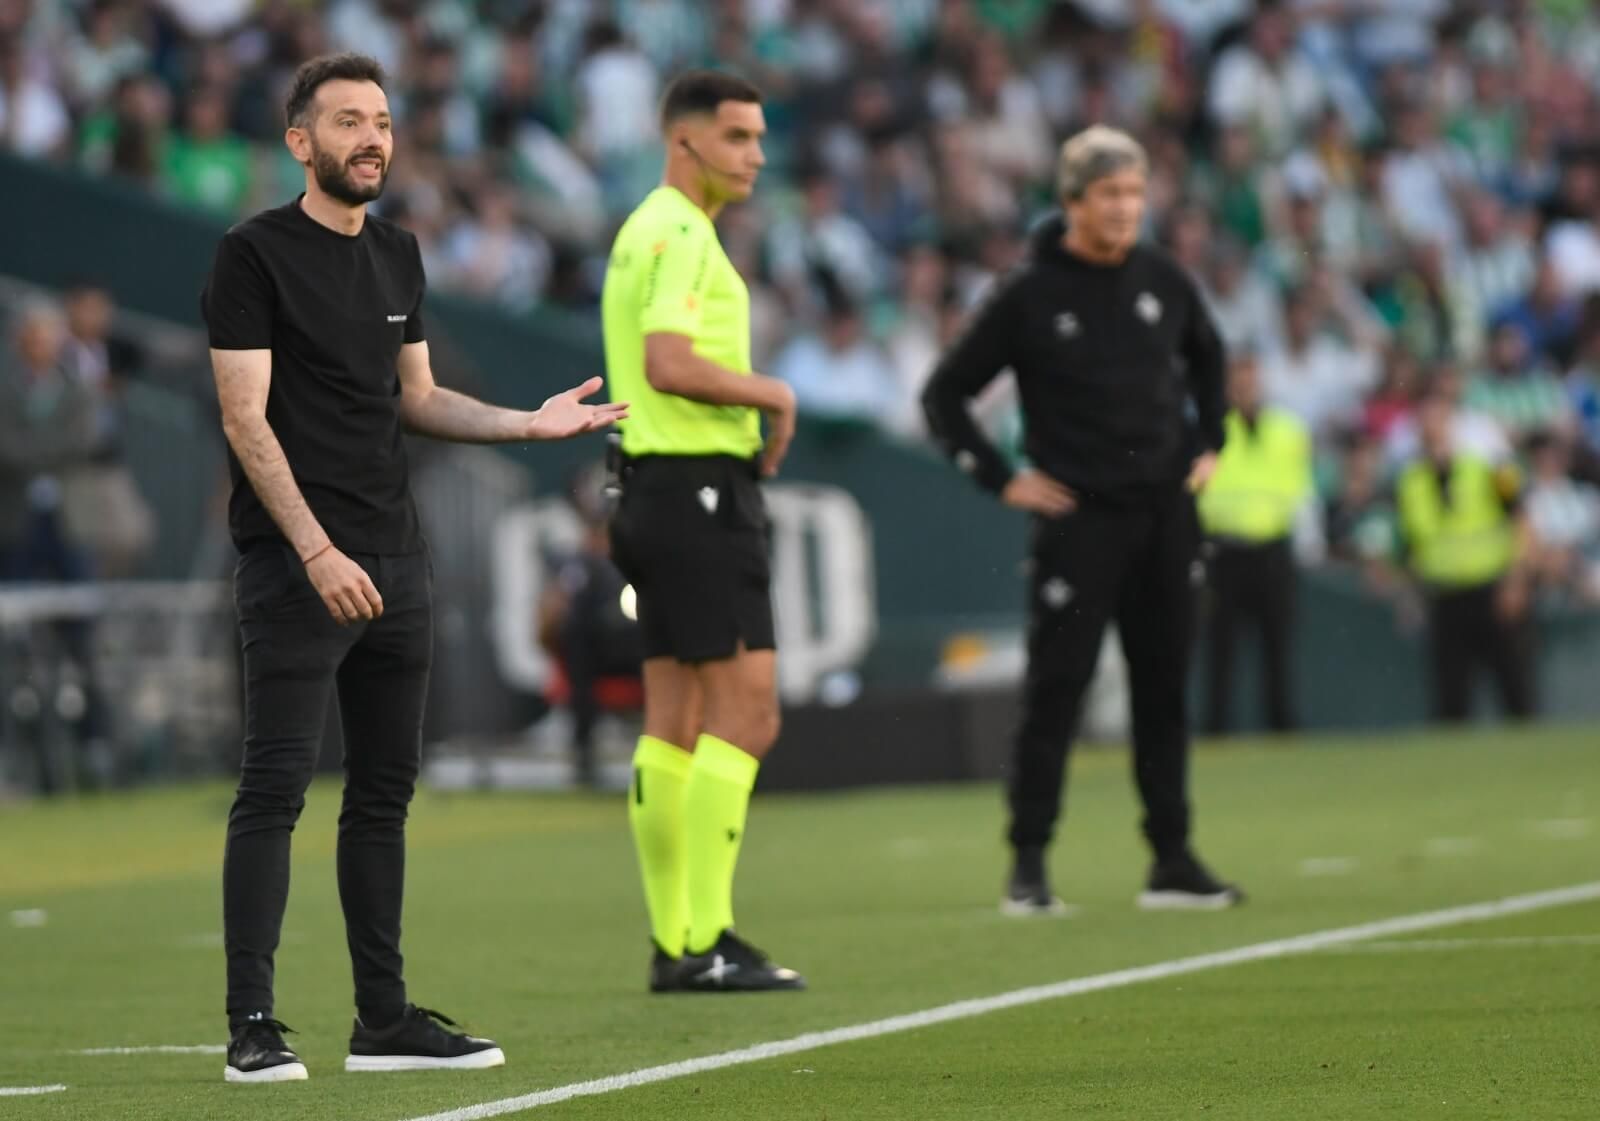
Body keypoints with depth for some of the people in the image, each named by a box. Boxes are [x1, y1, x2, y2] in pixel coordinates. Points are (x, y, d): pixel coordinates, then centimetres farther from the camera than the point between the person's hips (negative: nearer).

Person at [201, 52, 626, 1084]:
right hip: (298, 564, -7)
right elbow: (246, 419, -12)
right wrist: (317, 552, -20)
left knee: (386, 787, 10)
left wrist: (532, 424, 7)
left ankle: (384, 1018, 15)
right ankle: (253, 1027, -7)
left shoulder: (398, 257, 14)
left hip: (397, 560, 7)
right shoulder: (256, 253, -7)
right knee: (277, 785, -8)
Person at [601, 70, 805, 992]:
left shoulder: (649, 231, 19)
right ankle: (707, 941, -13)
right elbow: (668, 363, -26)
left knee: (676, 725, 9)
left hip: (659, 491, 11)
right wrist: (772, 393, -13)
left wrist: (753, 425, 13)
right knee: (745, 711, -11)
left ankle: (674, 943, 11)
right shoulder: (680, 234, -14)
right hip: (699, 491, -11)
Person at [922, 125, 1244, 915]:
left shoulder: (1164, 283, 6)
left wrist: (1206, 444, 18)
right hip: (1079, 518, -4)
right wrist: (1001, 480, -4)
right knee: (1055, 689, -7)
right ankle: (1028, 864, -2)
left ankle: (1172, 861, 13)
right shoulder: (1028, 297, -6)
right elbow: (944, 395, 0)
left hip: (1165, 515, 4)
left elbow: (1206, 356, 28)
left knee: (1163, 687, 7)